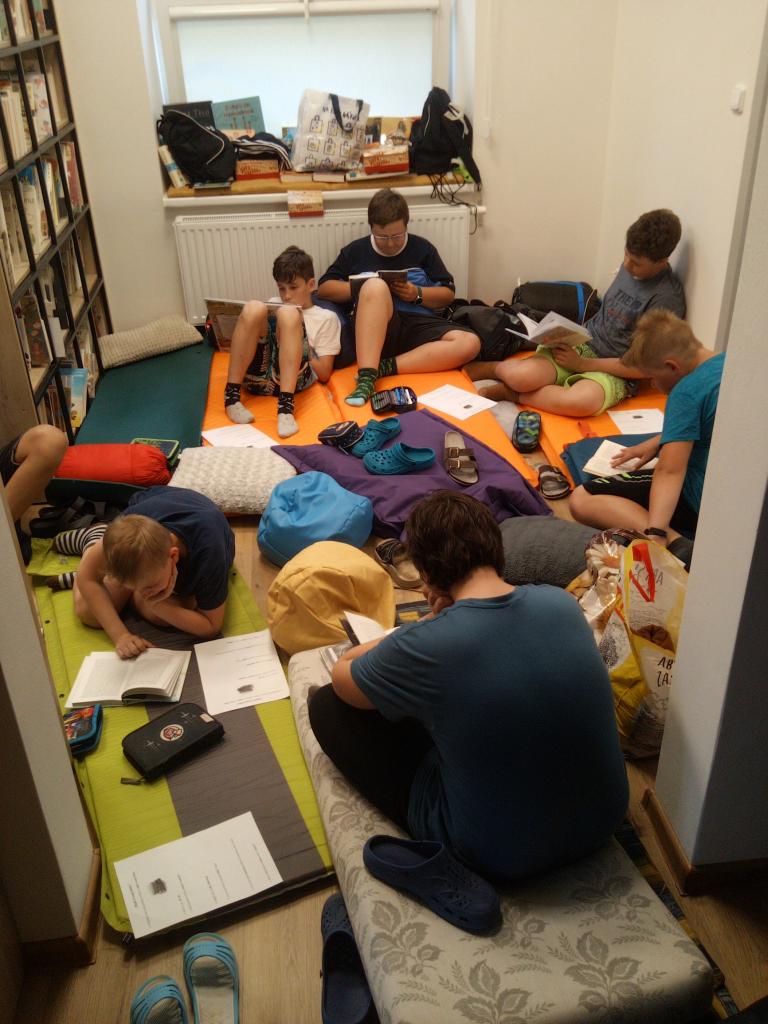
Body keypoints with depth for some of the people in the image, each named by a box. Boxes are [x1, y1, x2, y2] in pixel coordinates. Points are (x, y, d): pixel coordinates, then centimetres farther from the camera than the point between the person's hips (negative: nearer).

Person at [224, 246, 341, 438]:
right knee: (254, 309, -19)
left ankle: (286, 405, -41)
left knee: (288, 313, -26)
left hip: (294, 376, -3)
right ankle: (232, 395, -25)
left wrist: (295, 339, 2)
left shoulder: (326, 318, 19)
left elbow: (324, 373, 8)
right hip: (258, 374, 3)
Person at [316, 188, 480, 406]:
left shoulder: (422, 249, 15)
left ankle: (385, 367, -30)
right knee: (375, 285, -35)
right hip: (376, 328, -2)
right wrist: (361, 289, -7)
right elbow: (324, 288, 11)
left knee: (470, 343, -27)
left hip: (419, 325, 2)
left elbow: (448, 294, 14)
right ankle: (366, 377, -44)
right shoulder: (356, 251, 14)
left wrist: (418, 294, -7)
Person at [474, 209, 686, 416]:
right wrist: (571, 333, 2)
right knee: (521, 376, -28)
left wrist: (581, 364, -14)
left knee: (582, 401, -41)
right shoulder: (631, 264, 6)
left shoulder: (667, 297, -15)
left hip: (612, 371, -5)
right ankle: (497, 367, 4)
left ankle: (509, 392, -20)